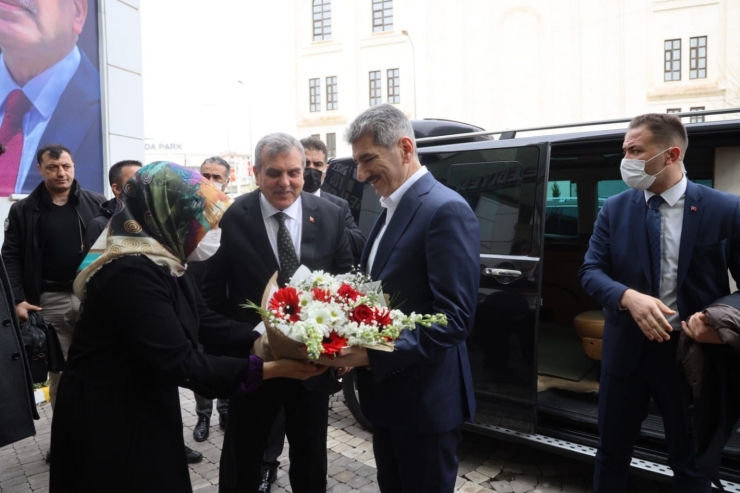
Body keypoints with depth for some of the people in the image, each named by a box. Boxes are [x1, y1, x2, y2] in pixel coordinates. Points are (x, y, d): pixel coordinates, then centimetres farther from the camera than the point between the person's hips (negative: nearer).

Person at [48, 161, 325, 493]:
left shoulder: (159, 261, 2)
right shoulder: (132, 271, -29)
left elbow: (204, 322, 0)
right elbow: (178, 363, -31)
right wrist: (270, 368, -29)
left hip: (142, 408, 9)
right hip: (107, 421, -9)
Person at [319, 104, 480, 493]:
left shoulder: (446, 210, -18)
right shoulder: (391, 210, 11)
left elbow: (455, 318, -24)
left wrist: (372, 355, -26)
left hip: (425, 401, -8)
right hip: (386, 395, 9)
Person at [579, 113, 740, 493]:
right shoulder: (614, 209, -2)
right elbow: (591, 272, -6)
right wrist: (629, 297, -25)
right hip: (626, 347, 2)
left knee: (690, 461, 18)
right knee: (612, 449, 17)